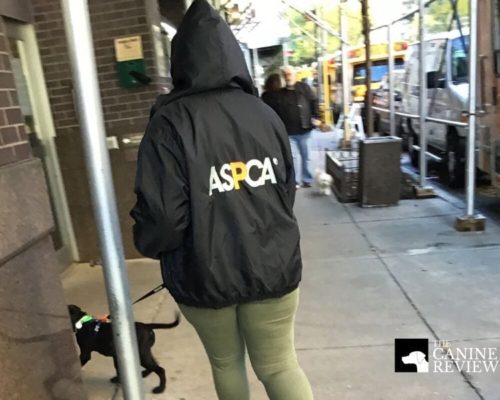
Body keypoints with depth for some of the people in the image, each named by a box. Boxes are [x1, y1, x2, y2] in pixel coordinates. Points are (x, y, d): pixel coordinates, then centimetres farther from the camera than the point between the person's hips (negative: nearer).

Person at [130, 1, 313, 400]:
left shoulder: (171, 122, -15)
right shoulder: (265, 113, -2)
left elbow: (162, 216, -20)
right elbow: (288, 192, 7)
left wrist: (149, 244, 3)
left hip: (204, 275, -2)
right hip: (272, 266, 3)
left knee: (226, 363, 22)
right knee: (280, 364, 15)